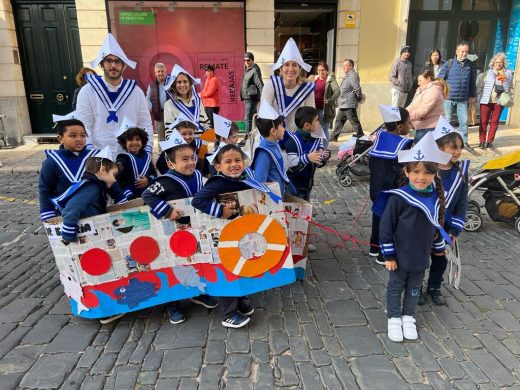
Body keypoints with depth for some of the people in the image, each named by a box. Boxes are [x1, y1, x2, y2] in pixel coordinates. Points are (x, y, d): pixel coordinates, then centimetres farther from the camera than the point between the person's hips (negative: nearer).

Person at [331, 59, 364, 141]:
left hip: (349, 104, -11)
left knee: (354, 121, -5)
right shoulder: (347, 76, 17)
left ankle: (360, 137, 3)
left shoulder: (353, 75, -15)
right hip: (343, 104, 11)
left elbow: (357, 88, -21)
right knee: (339, 120, 15)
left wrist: (359, 97, -9)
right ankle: (334, 137, 23)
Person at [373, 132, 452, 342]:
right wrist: (389, 255, -13)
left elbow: (438, 224, 10)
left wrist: (439, 246, 18)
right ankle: (394, 318, 33)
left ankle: (408, 317, 39)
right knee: (396, 287, 14)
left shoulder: (436, 197, -6)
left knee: (414, 288, 20)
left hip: (421, 256, 4)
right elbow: (385, 227, -16)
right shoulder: (399, 197, -21)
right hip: (400, 256, -4)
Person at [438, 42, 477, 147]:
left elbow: (472, 82, 13)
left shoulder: (470, 65, 7)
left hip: (463, 99, 3)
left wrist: (473, 96, 13)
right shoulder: (449, 64, -4)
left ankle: (463, 141, 17)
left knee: (464, 121, 5)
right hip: (448, 98, -3)